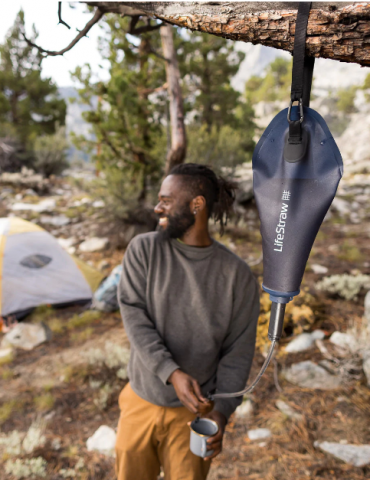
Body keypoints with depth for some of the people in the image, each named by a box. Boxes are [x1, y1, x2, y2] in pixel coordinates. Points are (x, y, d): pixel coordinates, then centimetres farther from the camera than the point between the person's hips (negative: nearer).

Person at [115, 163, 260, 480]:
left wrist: (222, 412, -15)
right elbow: (135, 319, -15)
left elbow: (238, 353, -6)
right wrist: (172, 373, -26)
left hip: (194, 410, -1)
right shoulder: (144, 249, -9)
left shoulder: (237, 275, -12)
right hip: (140, 402, 2)